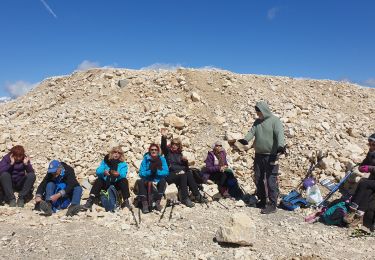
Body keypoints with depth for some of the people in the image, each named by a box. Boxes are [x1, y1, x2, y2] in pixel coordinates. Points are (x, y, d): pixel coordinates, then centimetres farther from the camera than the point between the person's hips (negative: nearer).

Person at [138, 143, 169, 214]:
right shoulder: (145, 159, -2)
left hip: (158, 181, 0)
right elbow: (141, 173, -9)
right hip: (147, 181, 0)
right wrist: (150, 171, -26)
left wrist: (156, 171, -26)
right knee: (140, 182, -29)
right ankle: (144, 204, -28)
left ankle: (158, 202, -24)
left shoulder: (162, 159, -1)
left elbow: (166, 172, -11)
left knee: (163, 181, -31)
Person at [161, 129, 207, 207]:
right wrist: (164, 137, -37)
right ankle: (185, 198, -28)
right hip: (170, 175, -4)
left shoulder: (179, 154, 20)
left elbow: (186, 167, 18)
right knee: (183, 176, -31)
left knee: (189, 174, -25)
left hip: (180, 173, 4)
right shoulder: (167, 151, 7)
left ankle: (197, 196, -24)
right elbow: (163, 146, -18)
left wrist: (185, 161, -4)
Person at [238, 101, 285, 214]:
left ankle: (272, 204, 3)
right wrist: (245, 139, -22)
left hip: (271, 156, -7)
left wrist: (280, 145, -37)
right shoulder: (257, 122, 13)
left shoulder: (274, 120, -6)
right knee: (258, 179, 13)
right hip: (259, 155, 7)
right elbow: (252, 132, 0)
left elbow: (279, 133, -19)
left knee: (271, 180, -6)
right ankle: (262, 200, 28)